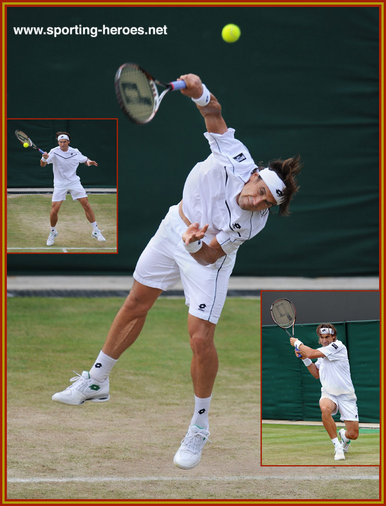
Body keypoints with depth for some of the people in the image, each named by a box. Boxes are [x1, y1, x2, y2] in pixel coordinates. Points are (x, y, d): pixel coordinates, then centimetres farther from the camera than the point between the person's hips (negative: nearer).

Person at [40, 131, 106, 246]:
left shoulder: (75, 152, -4)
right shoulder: (54, 152, -12)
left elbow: (84, 160, 13)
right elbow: (42, 165, -21)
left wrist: (88, 162, -11)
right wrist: (44, 159, -44)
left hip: (74, 182, 2)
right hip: (60, 184, -2)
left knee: (86, 204, -6)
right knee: (54, 210, -9)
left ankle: (96, 231, 6)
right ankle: (52, 233, 16)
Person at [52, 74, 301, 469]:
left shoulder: (252, 223, -32)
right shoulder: (234, 158, -30)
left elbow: (207, 256, -29)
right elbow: (213, 112, -18)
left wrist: (194, 244, -50)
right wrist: (199, 93, -38)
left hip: (207, 255, -4)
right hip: (175, 227, 4)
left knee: (201, 339, -14)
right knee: (135, 306, 17)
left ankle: (200, 425, 9)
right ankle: (97, 381, 38)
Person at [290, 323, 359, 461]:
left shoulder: (338, 346, -13)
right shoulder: (322, 352, 11)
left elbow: (312, 353, -19)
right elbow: (316, 374, 23)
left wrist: (297, 343, -4)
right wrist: (305, 358, 10)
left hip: (346, 395, -4)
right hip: (328, 394, 4)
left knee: (353, 434, -10)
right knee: (325, 408, -34)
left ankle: (344, 436, 31)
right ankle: (337, 446, -19)